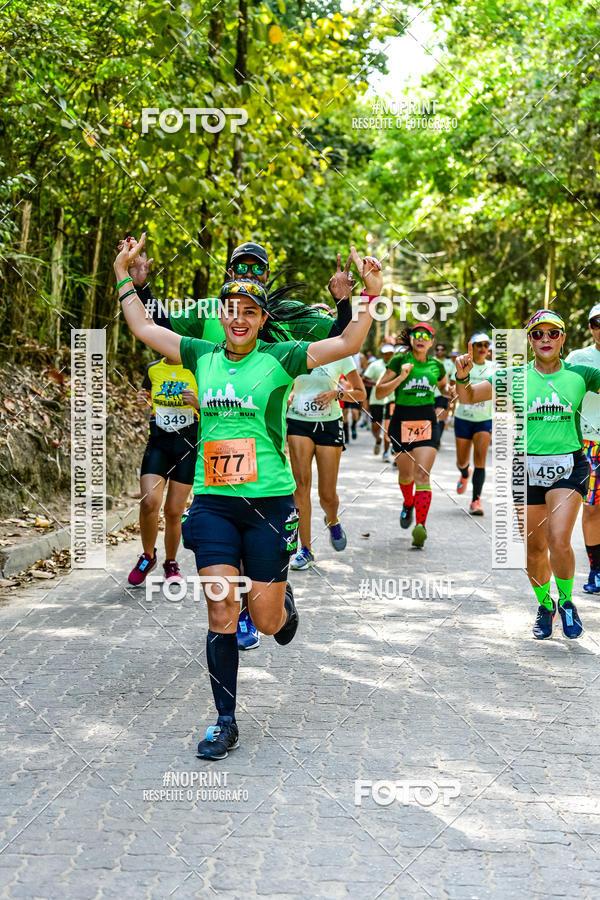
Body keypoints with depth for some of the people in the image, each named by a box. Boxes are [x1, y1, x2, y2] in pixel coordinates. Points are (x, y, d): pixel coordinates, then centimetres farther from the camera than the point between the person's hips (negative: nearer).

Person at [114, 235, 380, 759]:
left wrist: (370, 294, -18)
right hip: (212, 501, 2)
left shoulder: (279, 359, -1)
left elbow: (348, 345, -8)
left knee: (267, 620, 4)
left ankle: (284, 600, 42)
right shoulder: (203, 356, 9)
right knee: (221, 613, -3)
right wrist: (123, 275, 20)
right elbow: (144, 328, 20)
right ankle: (225, 723, 8)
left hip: (269, 501, -2)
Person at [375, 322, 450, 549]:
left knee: (422, 474, -14)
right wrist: (401, 377, -14)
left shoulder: (437, 366, 10)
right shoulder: (399, 361, 1)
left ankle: (421, 526, -20)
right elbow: (379, 392, -3)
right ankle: (408, 504, 46)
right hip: (402, 420, 0)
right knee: (405, 473, 13)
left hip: (427, 422, 0)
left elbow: (443, 386, 30)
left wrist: (449, 392, 7)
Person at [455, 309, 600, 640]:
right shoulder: (515, 377, 0)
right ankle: (544, 605, 33)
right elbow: (469, 396, -6)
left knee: (559, 541, -16)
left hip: (569, 467, -1)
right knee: (534, 548, 8)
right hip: (527, 469, 1)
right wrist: (463, 377, -26)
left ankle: (567, 602, 10)